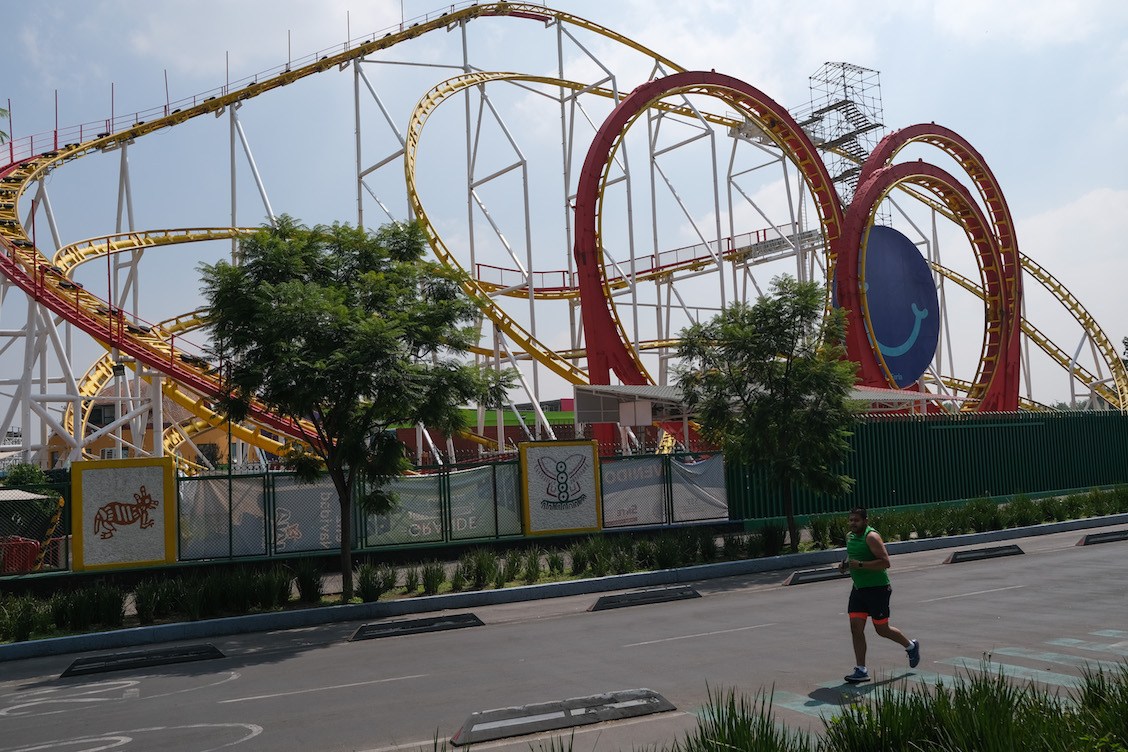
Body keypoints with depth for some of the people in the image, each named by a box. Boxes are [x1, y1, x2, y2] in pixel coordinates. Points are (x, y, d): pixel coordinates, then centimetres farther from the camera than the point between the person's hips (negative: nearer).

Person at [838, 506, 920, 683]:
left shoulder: (871, 537, -17)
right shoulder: (850, 537, 9)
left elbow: (885, 562, -24)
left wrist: (860, 565, -28)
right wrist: (845, 565, 6)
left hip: (877, 589, -7)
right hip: (858, 589, 7)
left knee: (882, 629, 5)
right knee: (856, 627, -1)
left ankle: (911, 646, 33)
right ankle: (861, 670, 4)